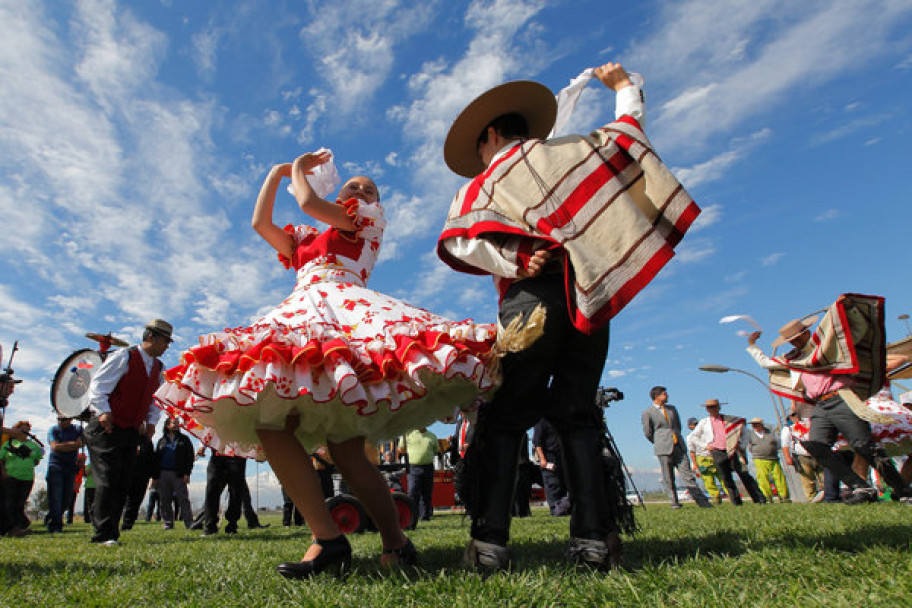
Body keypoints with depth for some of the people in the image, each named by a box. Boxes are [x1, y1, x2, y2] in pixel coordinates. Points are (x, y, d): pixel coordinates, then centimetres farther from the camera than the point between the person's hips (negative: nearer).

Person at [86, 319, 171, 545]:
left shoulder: (158, 368, 13)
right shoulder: (124, 356, -7)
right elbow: (97, 384, -10)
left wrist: (151, 421, 6)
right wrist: (103, 411, -22)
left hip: (132, 432, 7)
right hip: (107, 428, -6)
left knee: (123, 484, 5)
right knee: (108, 480, -9)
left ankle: (110, 533, 13)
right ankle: (104, 535, -4)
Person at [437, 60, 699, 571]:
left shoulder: (485, 181, 15)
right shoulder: (576, 148, 21)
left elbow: (460, 241, -4)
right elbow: (629, 129, 36)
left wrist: (513, 262, -13)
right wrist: (625, 87, 53)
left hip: (534, 297, -3)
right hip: (593, 292, 4)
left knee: (505, 416, 1)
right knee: (578, 412, 8)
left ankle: (491, 539, -3)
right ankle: (594, 537, 3)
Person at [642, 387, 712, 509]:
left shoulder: (672, 408, 17)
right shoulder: (647, 413, -2)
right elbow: (648, 433, 2)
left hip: (679, 446, 4)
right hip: (664, 449, -4)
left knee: (687, 474, 0)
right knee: (668, 478, 0)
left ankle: (701, 500, 0)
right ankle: (674, 503, 9)